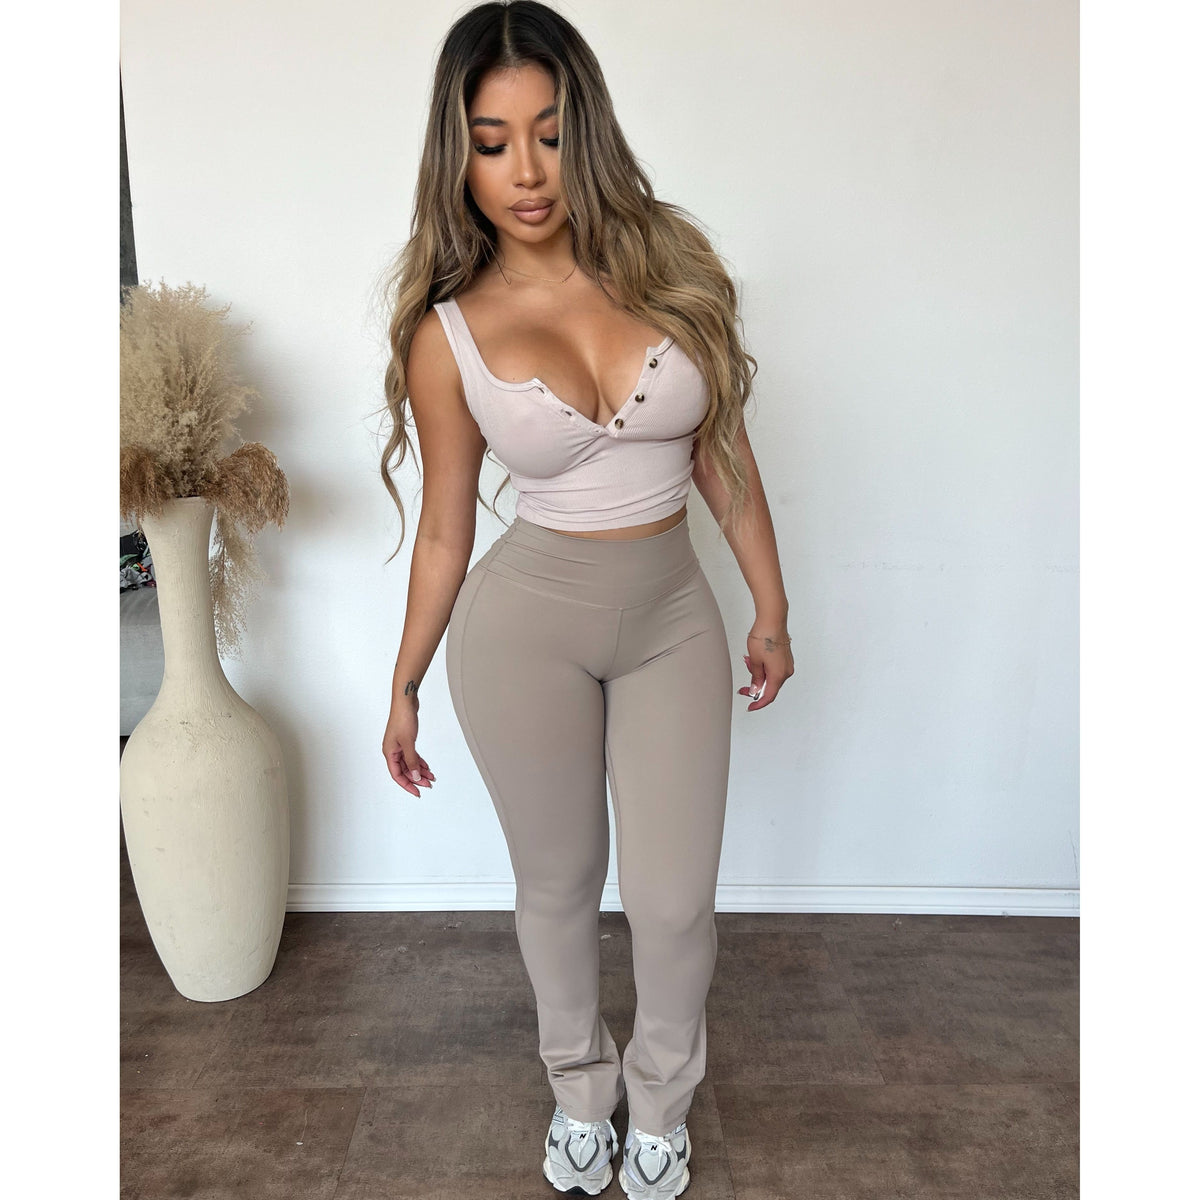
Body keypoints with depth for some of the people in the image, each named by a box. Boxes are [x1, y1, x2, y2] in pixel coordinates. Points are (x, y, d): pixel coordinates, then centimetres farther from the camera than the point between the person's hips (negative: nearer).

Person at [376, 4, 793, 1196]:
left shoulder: (668, 262, -4)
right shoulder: (448, 331, -6)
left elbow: (723, 457, 3)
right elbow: (445, 528, 2)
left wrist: (771, 609, 6)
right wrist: (403, 687, 8)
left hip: (673, 616, 2)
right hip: (526, 618, -1)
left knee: (674, 899, 8)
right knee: (558, 881, 16)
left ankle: (660, 1099, 41)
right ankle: (579, 1088, 46)